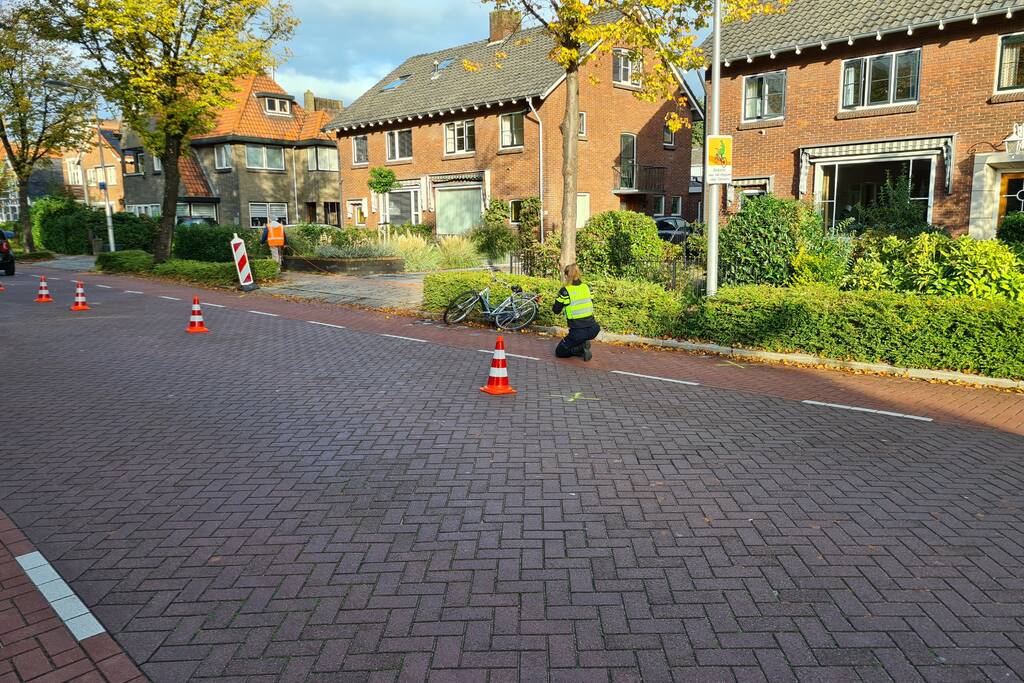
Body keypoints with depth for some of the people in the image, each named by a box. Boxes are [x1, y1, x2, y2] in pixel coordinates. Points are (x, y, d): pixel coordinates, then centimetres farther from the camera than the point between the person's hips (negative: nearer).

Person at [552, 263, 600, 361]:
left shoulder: (565, 291, -10)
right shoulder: (586, 288, 4)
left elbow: (556, 310, 1)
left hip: (578, 333, -5)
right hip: (593, 330, 5)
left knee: (559, 352, 15)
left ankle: (581, 348, -6)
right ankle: (583, 344, 17)